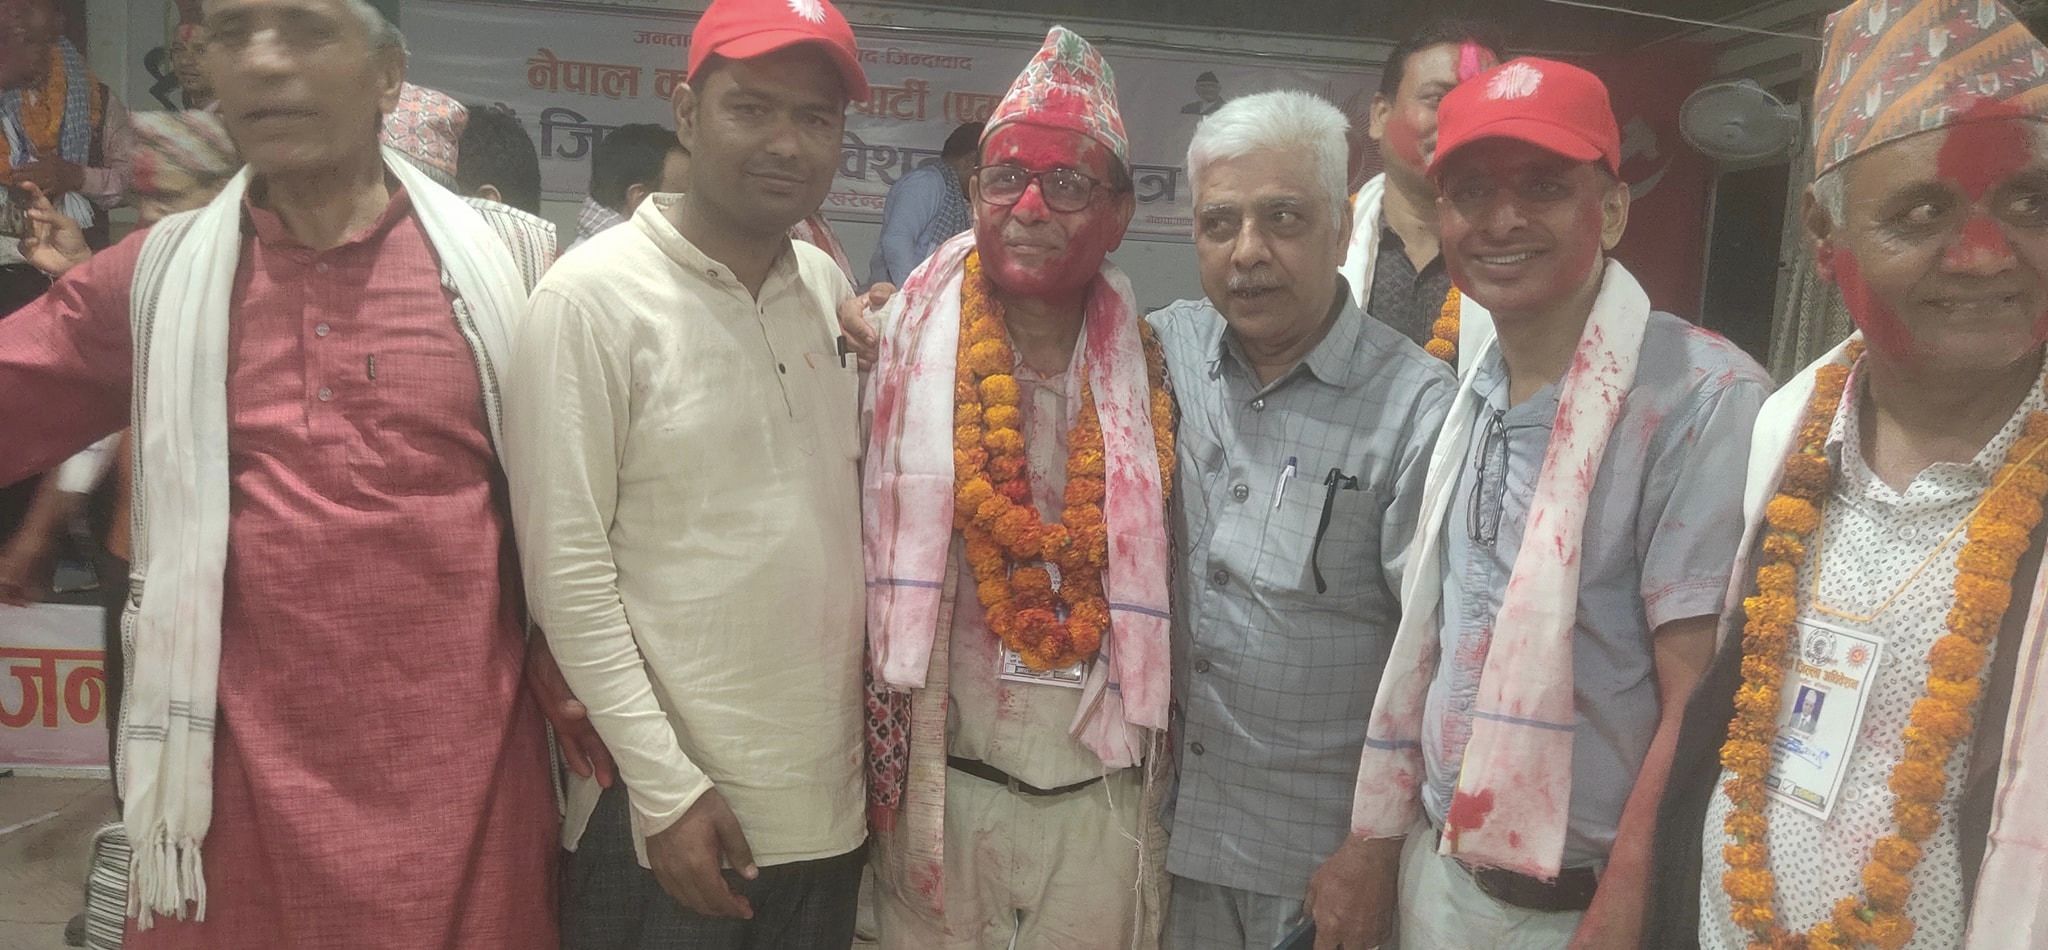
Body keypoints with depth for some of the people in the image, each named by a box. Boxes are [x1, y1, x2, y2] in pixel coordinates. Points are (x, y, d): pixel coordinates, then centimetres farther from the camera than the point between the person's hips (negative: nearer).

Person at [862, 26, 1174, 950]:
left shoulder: (1142, 371, -1)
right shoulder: (909, 351, -7)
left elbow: (1159, 578, 8)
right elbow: (868, 559, -5)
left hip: (1103, 796, 2)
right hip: (941, 786, -1)